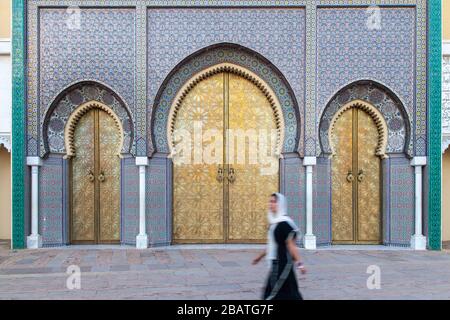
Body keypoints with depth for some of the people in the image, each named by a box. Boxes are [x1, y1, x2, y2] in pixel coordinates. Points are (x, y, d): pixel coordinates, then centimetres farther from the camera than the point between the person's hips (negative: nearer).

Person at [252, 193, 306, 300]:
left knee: (275, 293, -2)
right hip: (276, 263, 9)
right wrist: (261, 256, 28)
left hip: (283, 264, -9)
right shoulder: (274, 222, 11)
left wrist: (299, 263, -20)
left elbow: (291, 244, -19)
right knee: (289, 293, 12)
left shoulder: (284, 223, -17)